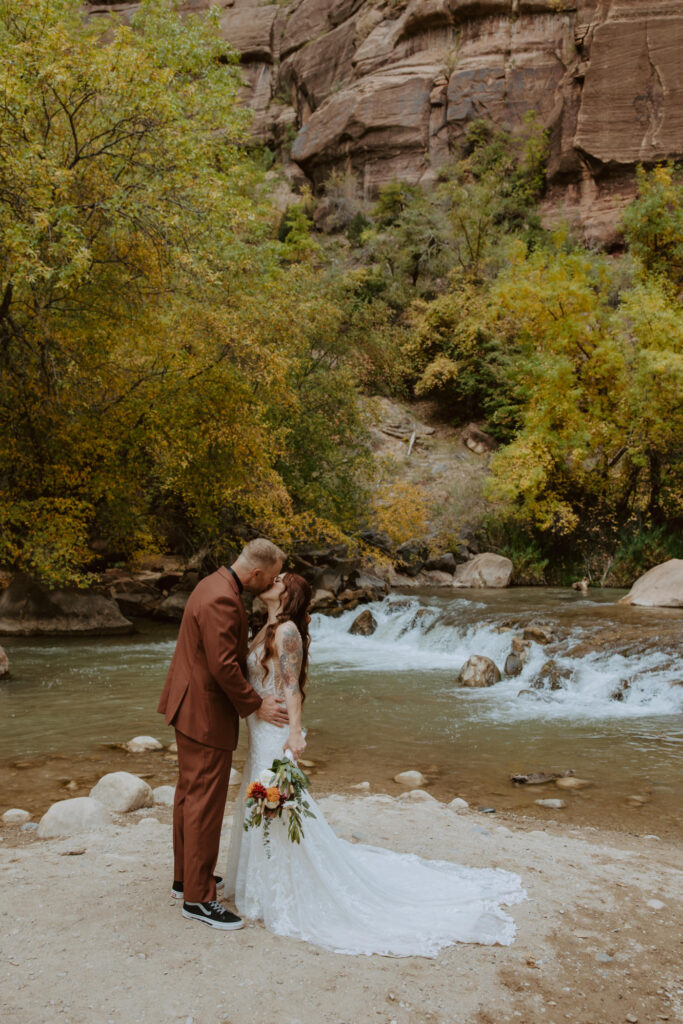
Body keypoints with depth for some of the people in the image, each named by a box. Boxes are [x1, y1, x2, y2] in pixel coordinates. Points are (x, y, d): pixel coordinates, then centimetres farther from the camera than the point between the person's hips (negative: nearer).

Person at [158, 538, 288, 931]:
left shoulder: (216, 585, 8)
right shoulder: (222, 601, -25)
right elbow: (223, 666, -26)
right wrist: (256, 705, -16)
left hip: (192, 707, 11)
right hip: (206, 714, -11)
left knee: (191, 794, 20)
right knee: (205, 802, -2)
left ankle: (186, 876, 34)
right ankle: (198, 898, 8)